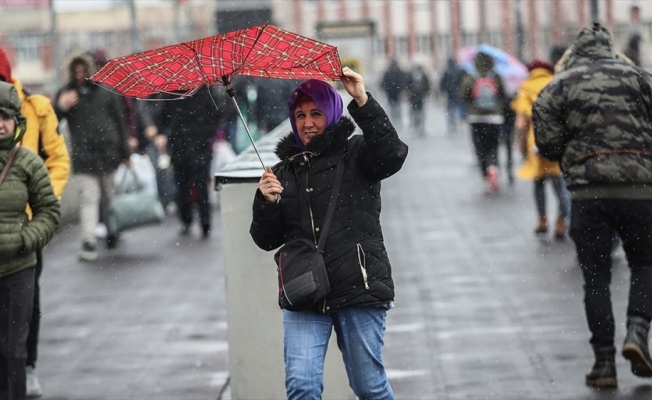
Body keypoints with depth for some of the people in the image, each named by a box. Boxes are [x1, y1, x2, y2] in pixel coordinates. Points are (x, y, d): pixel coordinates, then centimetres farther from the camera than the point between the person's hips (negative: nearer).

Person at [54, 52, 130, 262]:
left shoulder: (107, 90, 5)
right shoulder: (66, 93, 5)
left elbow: (120, 122, 7)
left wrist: (125, 153, 5)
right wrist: (61, 106, -21)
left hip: (108, 153, 1)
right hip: (83, 156, -1)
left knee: (111, 197, 13)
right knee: (88, 199, -9)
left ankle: (113, 233, 31)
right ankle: (89, 243, -13)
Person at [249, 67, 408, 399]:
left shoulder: (354, 155, 5)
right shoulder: (284, 172, 14)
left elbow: (392, 155, -18)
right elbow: (267, 240, 13)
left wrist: (363, 102, -24)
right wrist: (266, 203, -7)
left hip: (358, 287, -3)